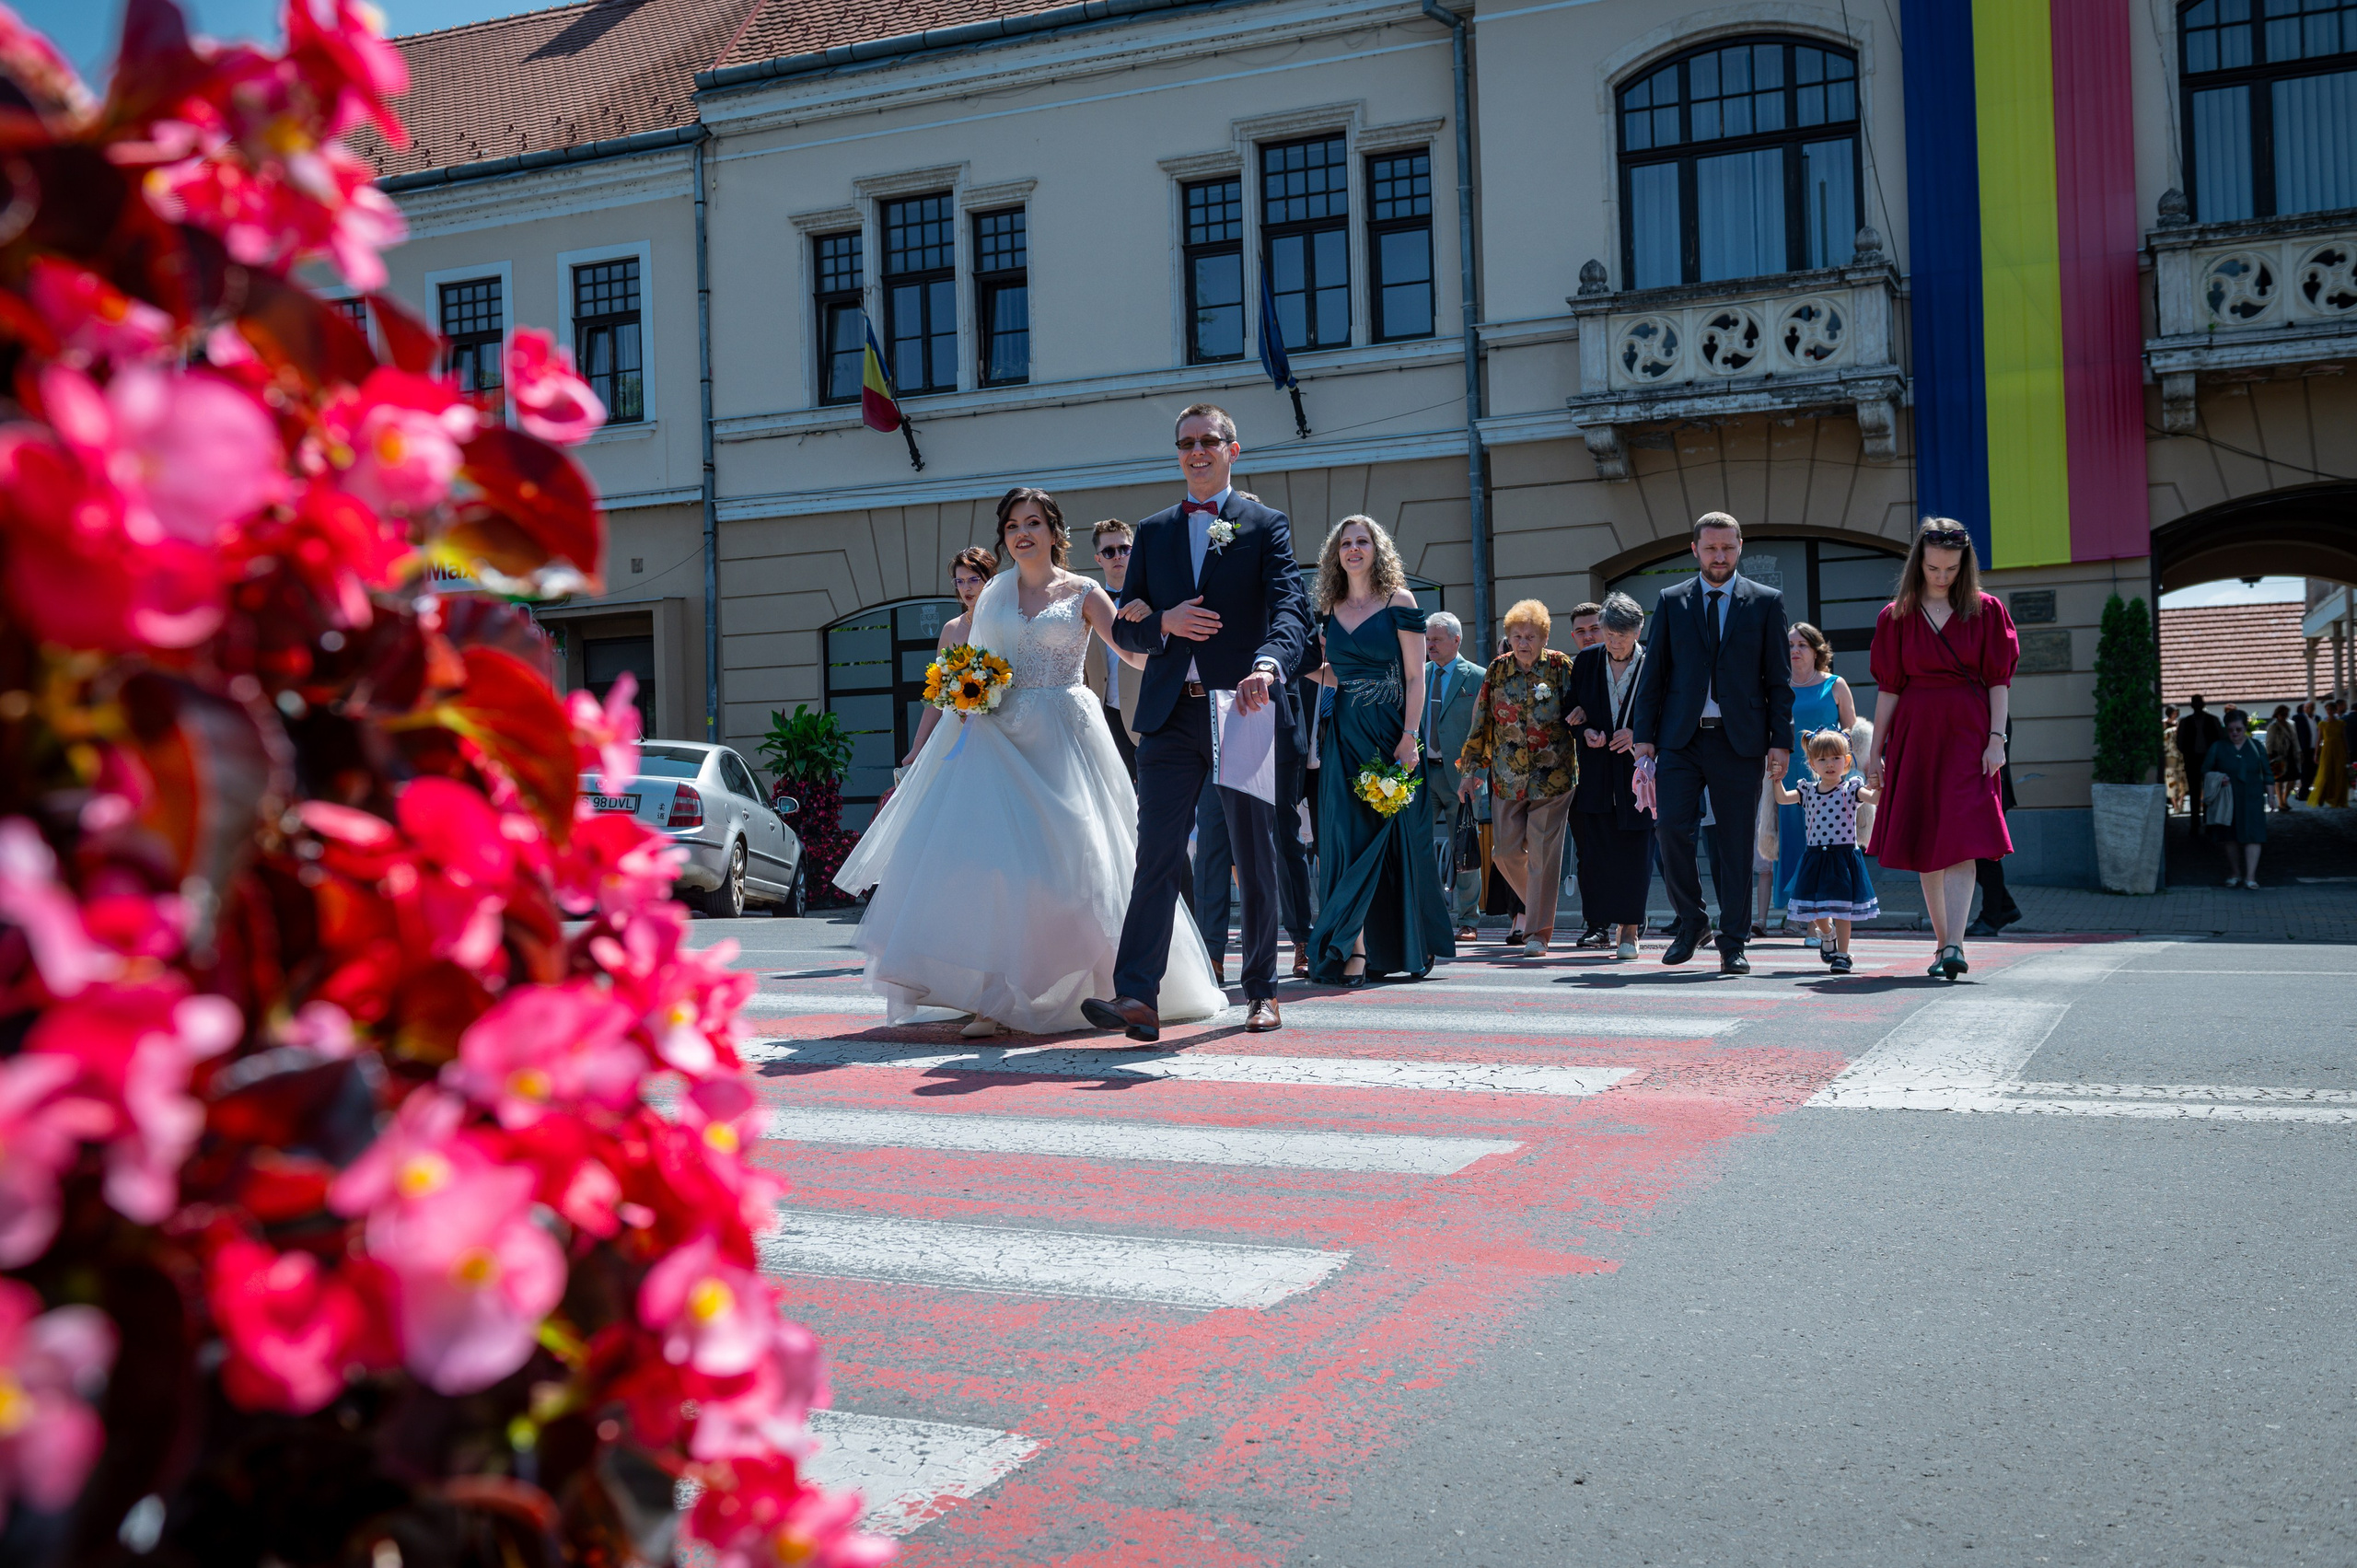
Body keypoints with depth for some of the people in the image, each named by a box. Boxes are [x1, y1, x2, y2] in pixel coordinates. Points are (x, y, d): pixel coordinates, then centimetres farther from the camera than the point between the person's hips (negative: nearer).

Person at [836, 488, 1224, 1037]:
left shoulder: (1082, 592, 4)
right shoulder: (993, 594, 13)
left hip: (1060, 739, -3)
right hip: (997, 735, 3)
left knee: (1062, 859, -7)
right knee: (986, 853, -10)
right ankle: (993, 998, -9)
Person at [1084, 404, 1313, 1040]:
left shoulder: (1266, 526, 6)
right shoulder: (1153, 532, 17)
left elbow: (1290, 610, -9)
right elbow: (1125, 628, 15)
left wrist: (1267, 663, -30)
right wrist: (1164, 623, -8)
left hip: (1243, 708, -2)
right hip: (1171, 714, 2)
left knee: (1256, 858, 7)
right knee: (1157, 856, -9)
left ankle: (1262, 991, 19)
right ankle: (1137, 996, -15)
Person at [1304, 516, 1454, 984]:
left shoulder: (1399, 602, -2)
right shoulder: (1330, 611, 12)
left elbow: (1415, 676, -7)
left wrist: (1410, 736, -15)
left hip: (1392, 731, -4)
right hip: (1346, 733, 4)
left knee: (1389, 836, -4)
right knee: (1348, 836, -3)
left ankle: (1407, 948, 0)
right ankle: (1356, 950, -1)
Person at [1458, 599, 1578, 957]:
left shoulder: (1561, 666, -2)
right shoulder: (1497, 669, 5)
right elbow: (1481, 722, 9)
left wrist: (1577, 716, -17)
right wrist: (1469, 770, 7)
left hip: (1551, 775, -3)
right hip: (1507, 776, 3)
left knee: (1543, 852, -5)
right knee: (1505, 851, 4)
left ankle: (1538, 931, 3)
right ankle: (1535, 904, 31)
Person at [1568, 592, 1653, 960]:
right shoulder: (1586, 661, 6)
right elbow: (1572, 709, 13)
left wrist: (1637, 734, -14)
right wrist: (1586, 731, -6)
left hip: (1636, 767, -2)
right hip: (1595, 769, 3)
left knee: (1634, 850, -3)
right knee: (1595, 850, 0)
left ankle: (1630, 929, 5)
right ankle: (1611, 918, 20)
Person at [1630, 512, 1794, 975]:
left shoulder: (1766, 602, 7)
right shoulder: (1671, 602, 10)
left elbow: (1779, 679, 5)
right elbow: (1653, 673, 10)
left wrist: (1781, 741, -3)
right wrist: (1644, 736, 3)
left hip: (1740, 740, -1)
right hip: (1680, 739, 1)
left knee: (1736, 843, 1)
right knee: (1671, 827, -11)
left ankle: (1733, 944, 11)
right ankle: (1691, 921, 11)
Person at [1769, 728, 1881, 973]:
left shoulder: (1851, 788, -2)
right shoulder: (1808, 791, 8)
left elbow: (1876, 798, -14)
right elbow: (1782, 798, 5)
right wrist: (1777, 778, -5)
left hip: (1843, 857, -4)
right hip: (1815, 858, 4)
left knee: (1841, 908, -3)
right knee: (1814, 908, 8)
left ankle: (1842, 954, 8)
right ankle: (1828, 935, 39)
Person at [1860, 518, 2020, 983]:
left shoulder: (1986, 610, 4)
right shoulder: (1896, 617, 7)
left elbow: (1999, 681, 2)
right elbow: (1888, 688, 7)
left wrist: (1996, 738, -8)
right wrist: (1875, 750, 4)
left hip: (1967, 734, -2)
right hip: (1914, 735, 2)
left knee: (1961, 838, -15)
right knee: (1925, 841, 4)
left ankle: (1954, 947, -21)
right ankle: (1944, 944, 15)